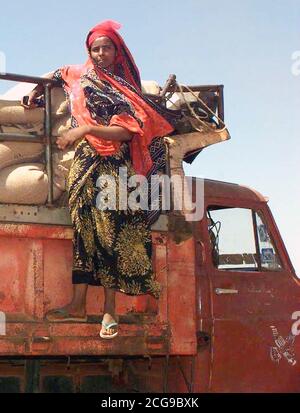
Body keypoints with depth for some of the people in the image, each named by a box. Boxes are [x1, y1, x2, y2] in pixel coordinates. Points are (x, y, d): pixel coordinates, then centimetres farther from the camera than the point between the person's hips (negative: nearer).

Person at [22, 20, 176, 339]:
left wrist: (86, 129, -14)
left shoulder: (125, 88, 7)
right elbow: (54, 75, 39)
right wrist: (34, 93, 25)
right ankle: (79, 304, -12)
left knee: (112, 229, -10)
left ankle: (110, 309, -10)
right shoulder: (79, 75, 16)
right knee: (86, 227, -8)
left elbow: (127, 132, -7)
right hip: (86, 162, 2)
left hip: (116, 166, -2)